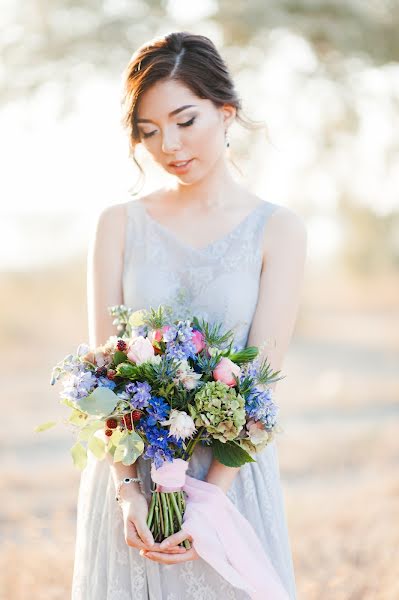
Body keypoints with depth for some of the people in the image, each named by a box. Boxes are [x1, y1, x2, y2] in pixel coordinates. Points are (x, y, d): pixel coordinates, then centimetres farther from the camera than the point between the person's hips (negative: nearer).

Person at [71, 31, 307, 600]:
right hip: (129, 471, 1)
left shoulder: (278, 230, -2)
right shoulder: (120, 223, 2)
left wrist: (211, 496, -18)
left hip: (232, 470, -1)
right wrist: (127, 490, -15)